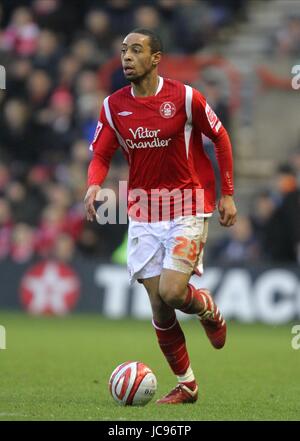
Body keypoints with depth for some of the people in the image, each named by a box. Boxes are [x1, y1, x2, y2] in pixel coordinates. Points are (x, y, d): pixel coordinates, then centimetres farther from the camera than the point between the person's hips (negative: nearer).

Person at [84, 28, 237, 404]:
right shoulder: (113, 105, 1)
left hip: (188, 210, -4)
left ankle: (211, 311, 18)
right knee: (158, 304, 1)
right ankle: (186, 385, 16)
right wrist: (94, 185, -19)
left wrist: (227, 195, 1)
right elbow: (101, 155, 4)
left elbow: (220, 139, 2)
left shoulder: (184, 97, -9)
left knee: (171, 292, -18)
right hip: (143, 214, 4)